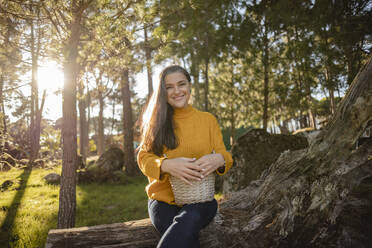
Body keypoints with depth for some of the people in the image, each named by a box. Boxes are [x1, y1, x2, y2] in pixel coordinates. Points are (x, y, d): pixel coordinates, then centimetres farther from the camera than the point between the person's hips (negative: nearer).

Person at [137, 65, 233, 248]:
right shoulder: (156, 121, 8)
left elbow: (225, 156, 8)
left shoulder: (207, 119, 9)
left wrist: (218, 160, -18)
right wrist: (166, 165, -23)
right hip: (163, 199, 0)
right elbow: (143, 158, -1)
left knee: (189, 219, -35)